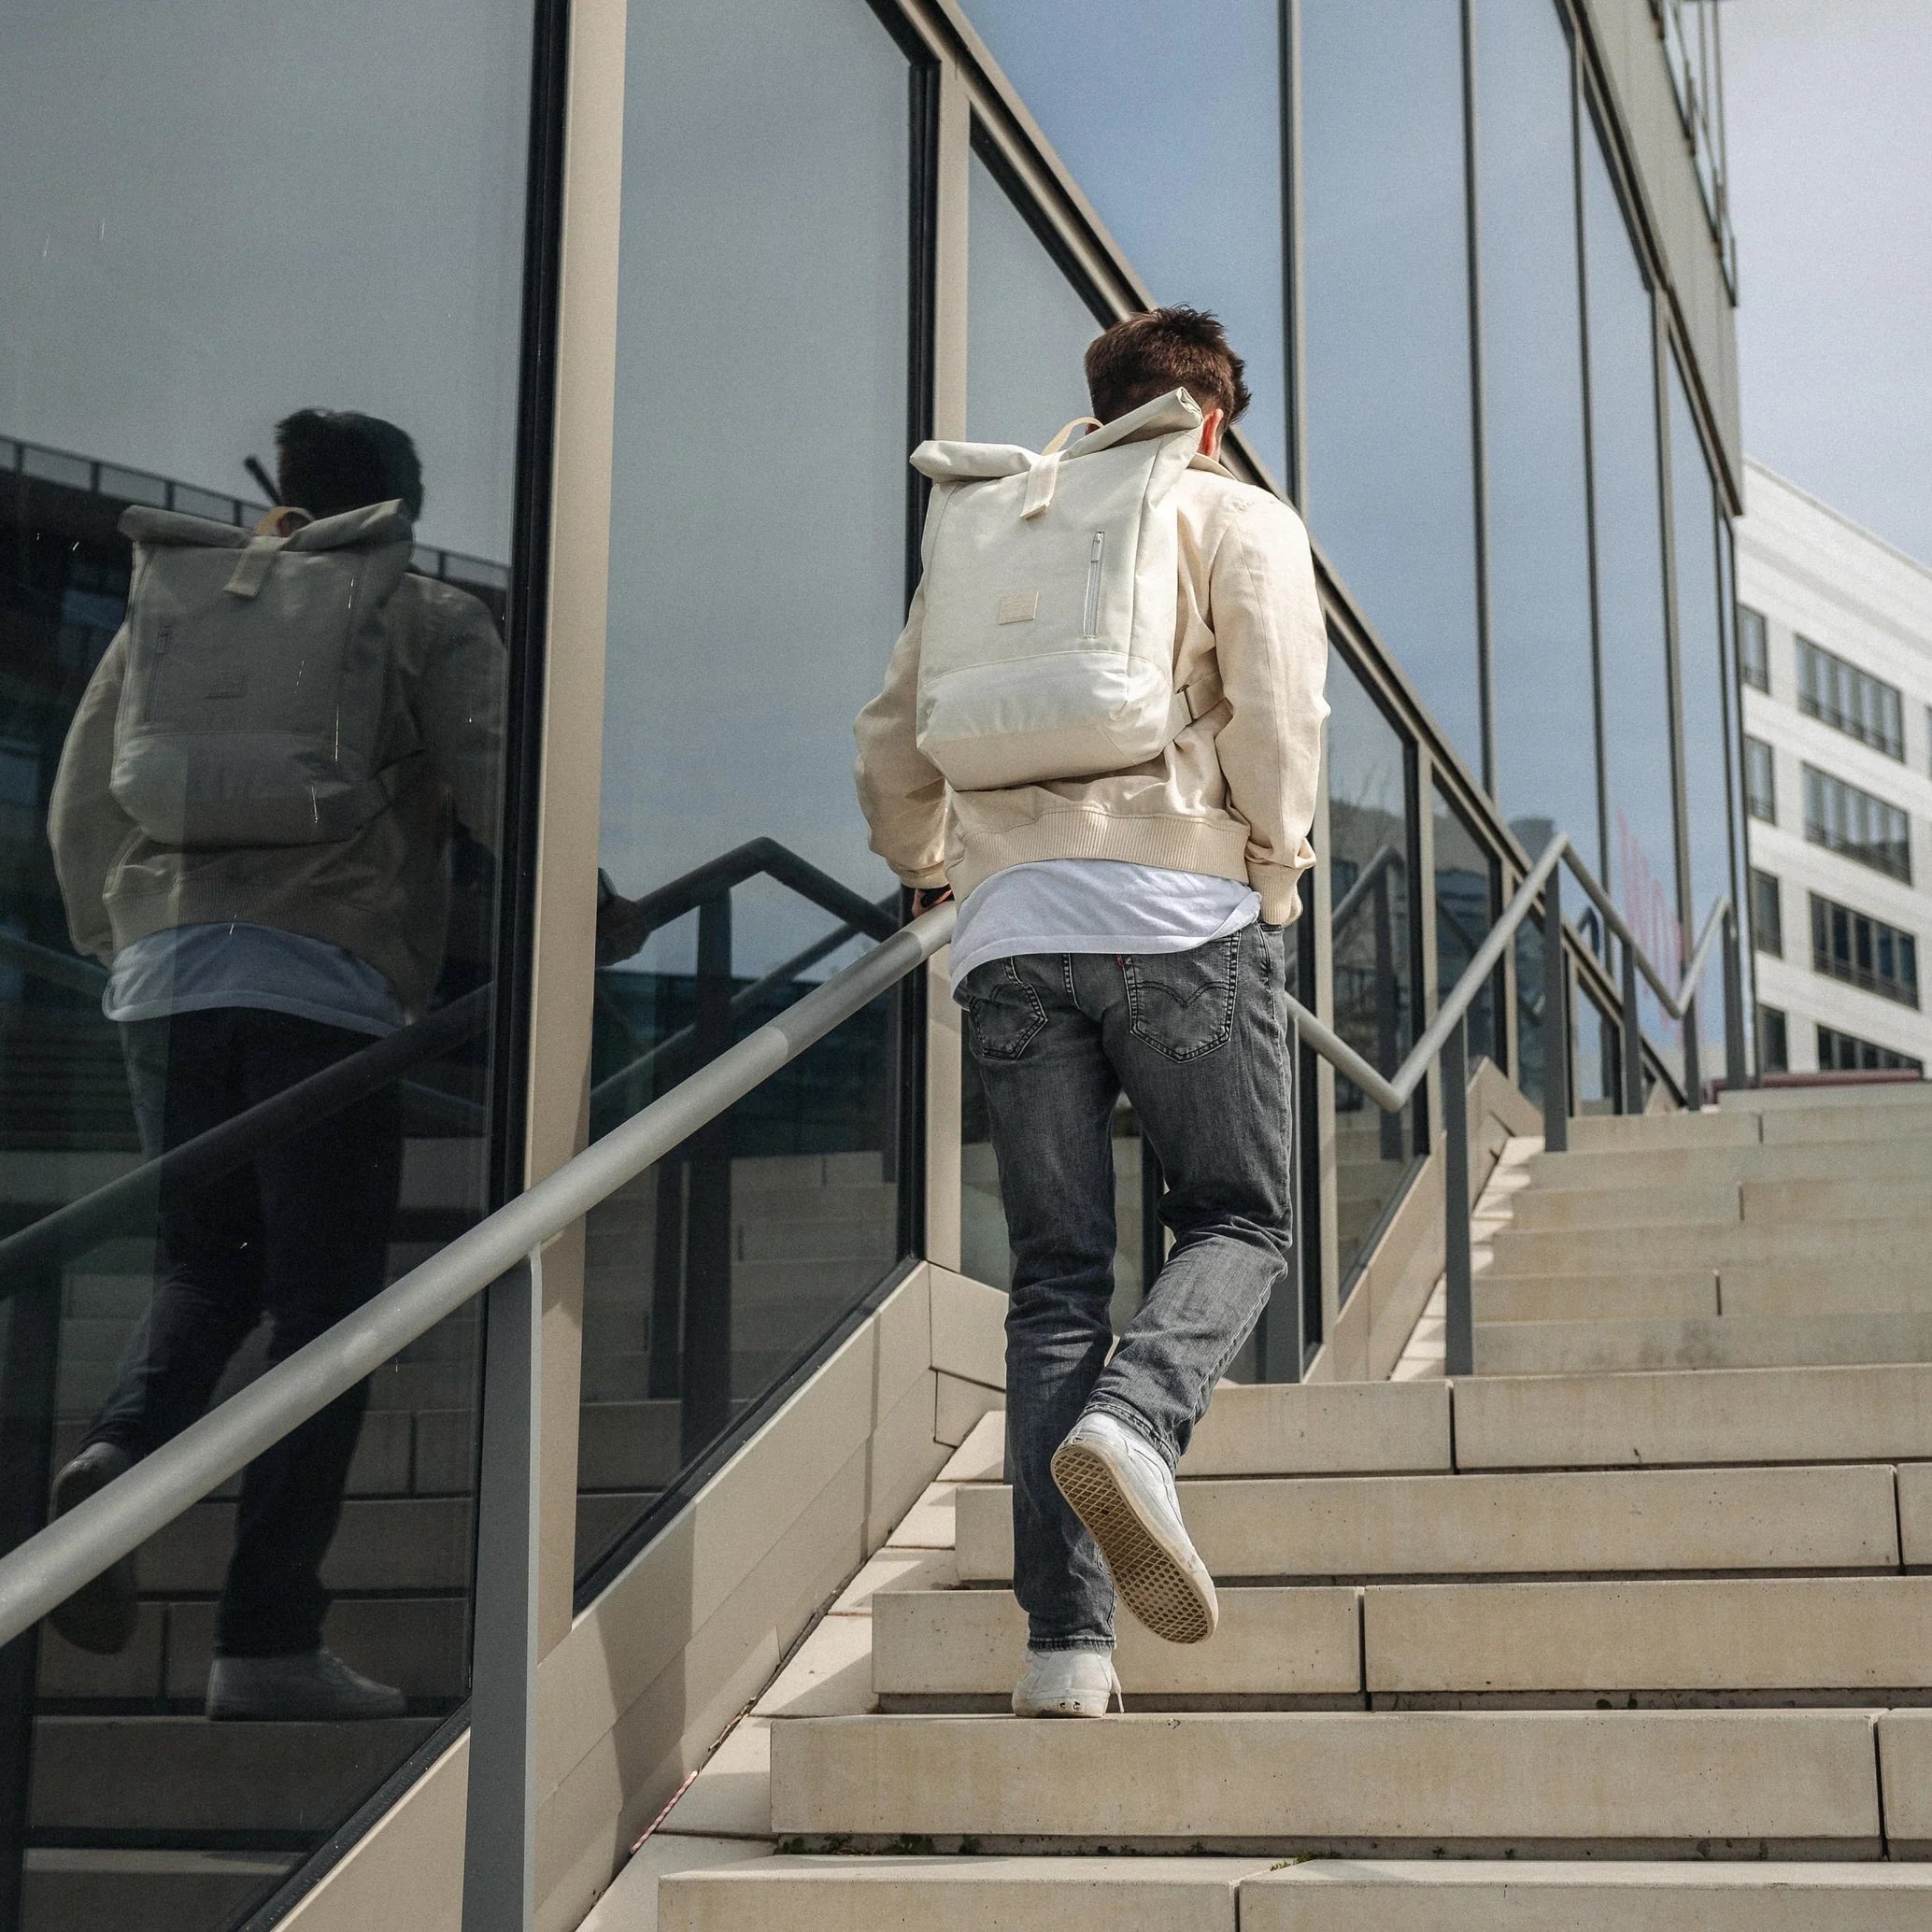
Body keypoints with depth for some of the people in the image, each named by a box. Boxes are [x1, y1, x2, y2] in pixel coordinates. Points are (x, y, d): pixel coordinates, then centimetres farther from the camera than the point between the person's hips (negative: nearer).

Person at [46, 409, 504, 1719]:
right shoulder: (430, 620, 9)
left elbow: (83, 802, 18)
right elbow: (491, 786, -2)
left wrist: (112, 942, 31)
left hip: (164, 969, 4)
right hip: (331, 981, -4)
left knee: (206, 1266, 16)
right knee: (321, 1302, 0)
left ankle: (122, 1454, -14)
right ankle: (270, 1639, -3)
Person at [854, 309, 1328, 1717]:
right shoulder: (1240, 518, 10)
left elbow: (895, 747, 21)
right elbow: (1278, 711, -6)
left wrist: (931, 874, 36)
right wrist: (1276, 868, 5)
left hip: (1011, 930, 4)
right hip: (1182, 915, -3)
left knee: (1056, 1273, 5)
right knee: (1236, 1223, 8)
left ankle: (1066, 1643, -1)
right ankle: (1131, 1429, -24)